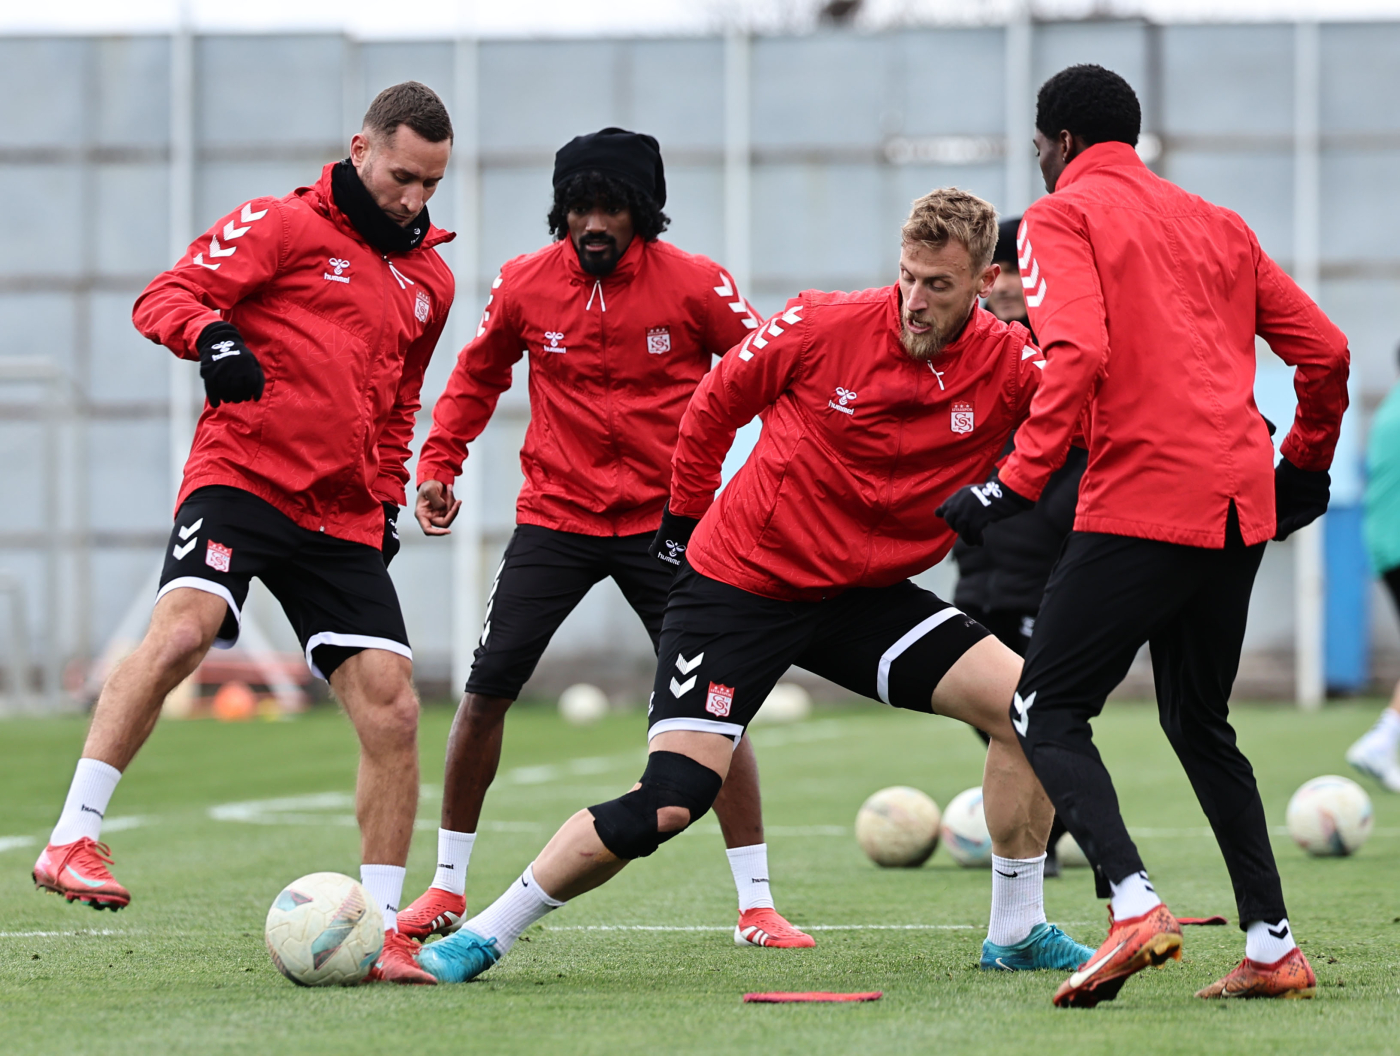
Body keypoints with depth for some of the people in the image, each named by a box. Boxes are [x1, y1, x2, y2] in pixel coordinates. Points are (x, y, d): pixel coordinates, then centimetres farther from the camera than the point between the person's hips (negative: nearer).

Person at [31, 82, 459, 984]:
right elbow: (162, 298, -6)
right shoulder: (284, 225, 1)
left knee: (392, 707, -3)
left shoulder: (431, 280, 19)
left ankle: (381, 928, 7)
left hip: (344, 519, 6)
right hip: (243, 477, -6)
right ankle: (72, 841, -27)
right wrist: (210, 334, -27)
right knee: (183, 627, -31)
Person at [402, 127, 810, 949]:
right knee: (487, 688, -4)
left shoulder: (695, 285, -9)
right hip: (555, 514, 2)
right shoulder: (525, 285, -3)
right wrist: (439, 464, 7)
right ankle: (448, 888, 12)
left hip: (665, 518, -1)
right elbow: (478, 377, 14)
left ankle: (757, 905, 1)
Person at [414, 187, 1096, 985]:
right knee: (670, 804, -15)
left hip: (864, 594, 4)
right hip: (740, 583, -4)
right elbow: (716, 404, 0)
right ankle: (485, 935, 1)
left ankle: (1018, 931, 5)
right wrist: (684, 517, 8)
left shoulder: (1010, 366, -10)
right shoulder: (826, 327, -16)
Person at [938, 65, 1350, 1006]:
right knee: (1200, 722, 20)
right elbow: (1325, 351, 19)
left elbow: (1077, 354, -16)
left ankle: (1135, 906, -21)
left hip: (1142, 499, -7)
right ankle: (1273, 947, 13)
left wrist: (1018, 482, -17)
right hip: (1240, 506, 7)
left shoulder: (1063, 219, 1)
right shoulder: (1216, 225, 21)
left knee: (1049, 710, -1)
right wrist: (1305, 469, 31)